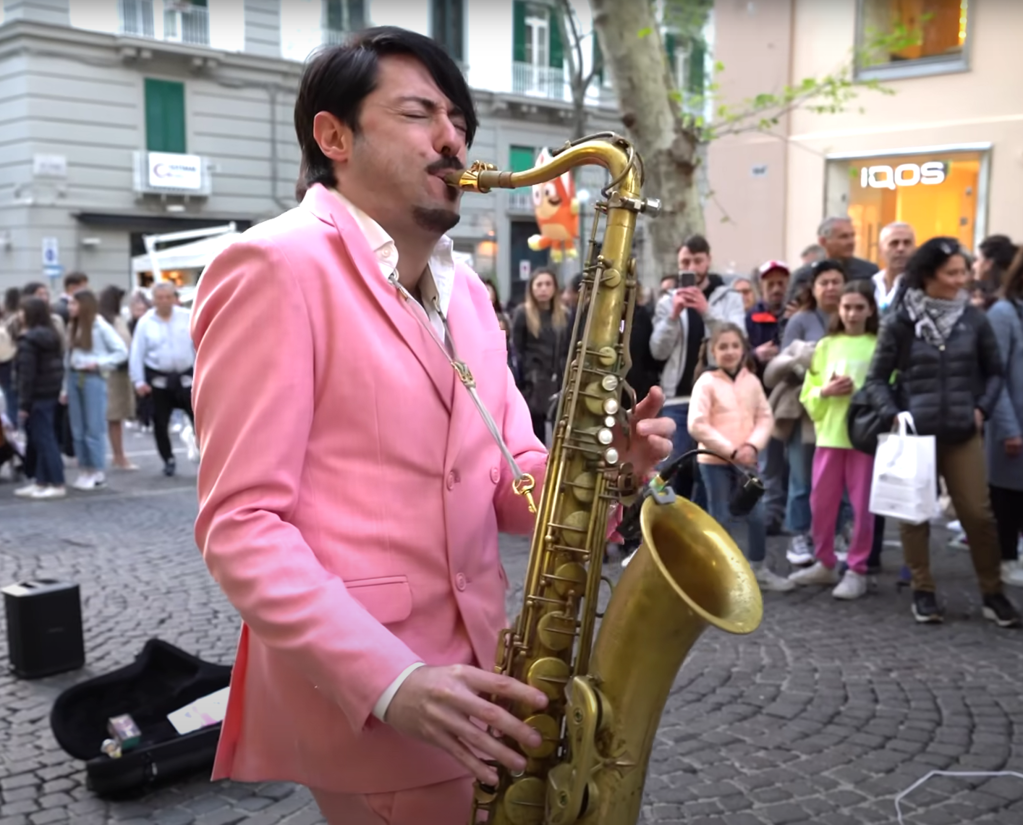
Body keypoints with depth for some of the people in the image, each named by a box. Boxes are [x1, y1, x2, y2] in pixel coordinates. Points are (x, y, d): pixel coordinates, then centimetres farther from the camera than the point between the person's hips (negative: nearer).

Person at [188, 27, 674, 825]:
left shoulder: (464, 289, 13)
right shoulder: (275, 266, -12)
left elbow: (507, 473, 12)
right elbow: (241, 522, -17)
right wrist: (389, 681, -26)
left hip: (473, 671, 8)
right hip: (352, 689, -7)